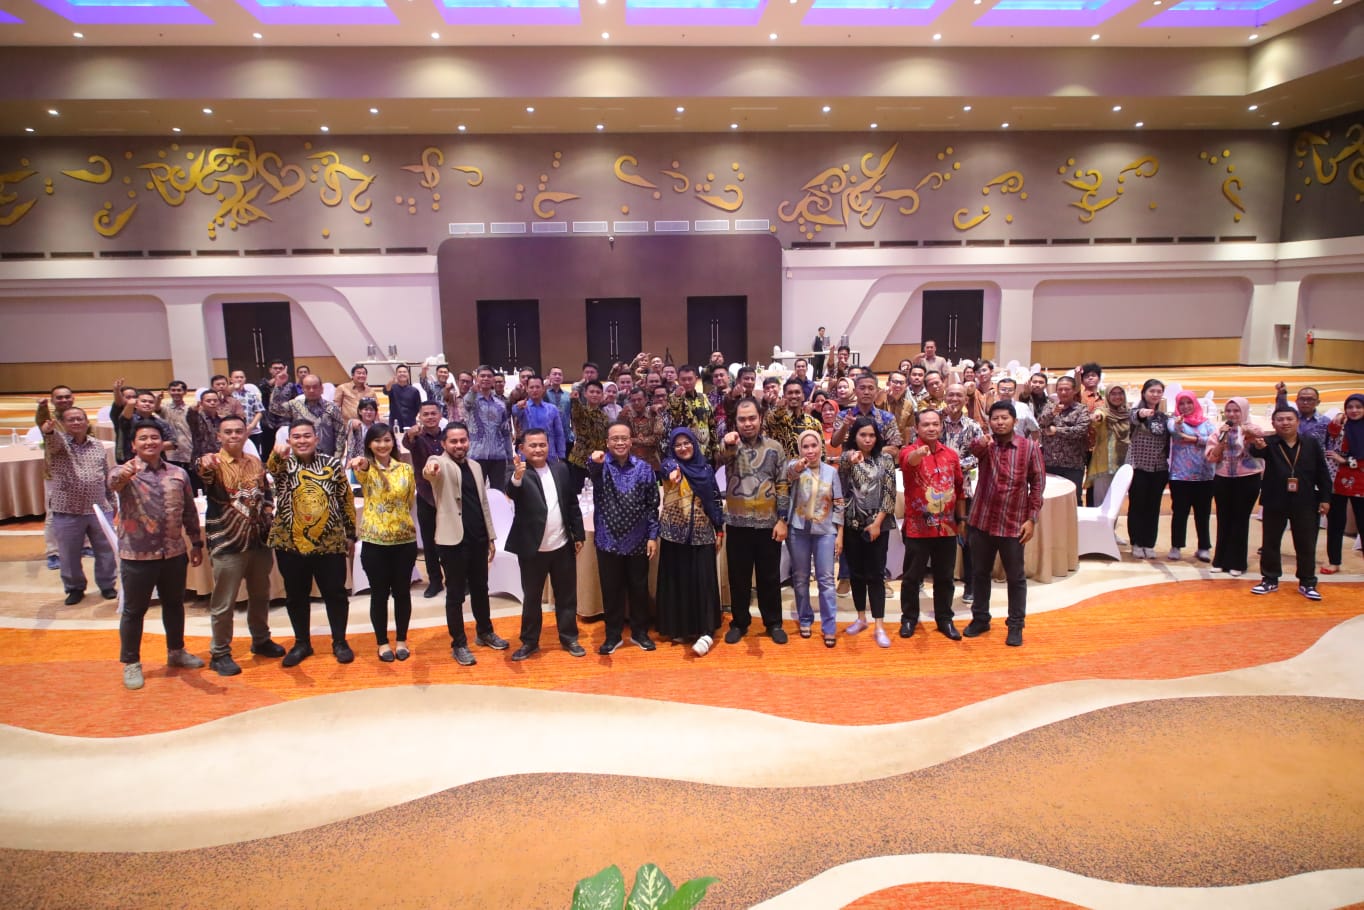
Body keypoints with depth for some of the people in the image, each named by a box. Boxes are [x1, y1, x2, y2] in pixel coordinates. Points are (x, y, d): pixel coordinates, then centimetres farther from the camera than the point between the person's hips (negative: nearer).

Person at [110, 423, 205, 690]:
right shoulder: (124, 472, -8)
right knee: (134, 611, 8)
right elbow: (112, 482, -33)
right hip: (137, 556, -4)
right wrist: (123, 475, -57)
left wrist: (196, 543, 11)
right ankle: (131, 663, 22)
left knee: (174, 605, 18)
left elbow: (189, 511, 10)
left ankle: (176, 651, 36)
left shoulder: (178, 474, 3)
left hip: (174, 554, 4)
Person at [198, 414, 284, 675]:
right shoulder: (215, 463, -9)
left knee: (260, 595, 20)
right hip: (228, 543, -5)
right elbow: (204, 474, -33)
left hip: (259, 539, 6)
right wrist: (204, 466, -56)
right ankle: (219, 653, 16)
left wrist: (267, 512, 3)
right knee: (224, 603, 2)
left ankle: (261, 640, 37)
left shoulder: (256, 462, 7)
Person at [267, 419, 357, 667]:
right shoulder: (283, 463, 1)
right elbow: (272, 467, -25)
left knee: (335, 594, 6)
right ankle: (302, 643, 27)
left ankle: (340, 642, 22)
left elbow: (346, 500, 7)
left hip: (330, 543, 0)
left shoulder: (332, 463, 2)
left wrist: (351, 535, 8)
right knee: (296, 596, 12)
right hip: (290, 544, 1)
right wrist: (278, 455, -49)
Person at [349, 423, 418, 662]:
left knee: (402, 591, 9)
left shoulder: (406, 468, 3)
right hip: (374, 541, -2)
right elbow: (361, 472, -30)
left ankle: (402, 640, 23)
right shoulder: (366, 468, -4)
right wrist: (360, 464, -52)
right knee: (379, 593, 6)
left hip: (405, 539, 2)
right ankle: (382, 642, 20)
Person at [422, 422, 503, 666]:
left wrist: (491, 536, 15)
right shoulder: (440, 463, -9)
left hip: (478, 538, 6)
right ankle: (459, 644, 17)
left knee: (480, 588, 19)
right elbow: (432, 470, -35)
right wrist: (430, 470, -59)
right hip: (453, 540, -6)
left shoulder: (475, 466, 10)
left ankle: (484, 632, 37)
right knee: (455, 593, 5)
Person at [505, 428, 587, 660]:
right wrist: (517, 476, -52)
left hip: (563, 546, 3)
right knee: (531, 597, 11)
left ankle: (569, 638, 27)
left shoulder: (560, 468, 4)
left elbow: (572, 503, 9)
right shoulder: (518, 472, -10)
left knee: (567, 595, 13)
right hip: (533, 548, -3)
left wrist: (579, 535, 7)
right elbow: (512, 494, -31)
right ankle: (529, 641, 25)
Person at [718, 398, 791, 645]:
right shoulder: (731, 445, 0)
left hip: (768, 524, 0)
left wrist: (782, 519, -4)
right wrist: (728, 445, -48)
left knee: (770, 577, 10)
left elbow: (783, 486, 3)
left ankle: (774, 623, 24)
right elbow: (719, 459, -25)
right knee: (739, 577, 9)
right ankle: (739, 622, 24)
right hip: (738, 524, 0)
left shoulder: (774, 447, 2)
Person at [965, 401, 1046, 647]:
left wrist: (1032, 519, -7)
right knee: (980, 573, 14)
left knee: (1015, 577, 8)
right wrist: (980, 443, -51)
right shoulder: (986, 445, -1)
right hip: (982, 521, 2)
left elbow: (1038, 484, -2)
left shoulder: (1030, 447, -4)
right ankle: (980, 618, 29)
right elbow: (972, 449, -26)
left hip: (1013, 524, -2)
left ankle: (1016, 625, 21)